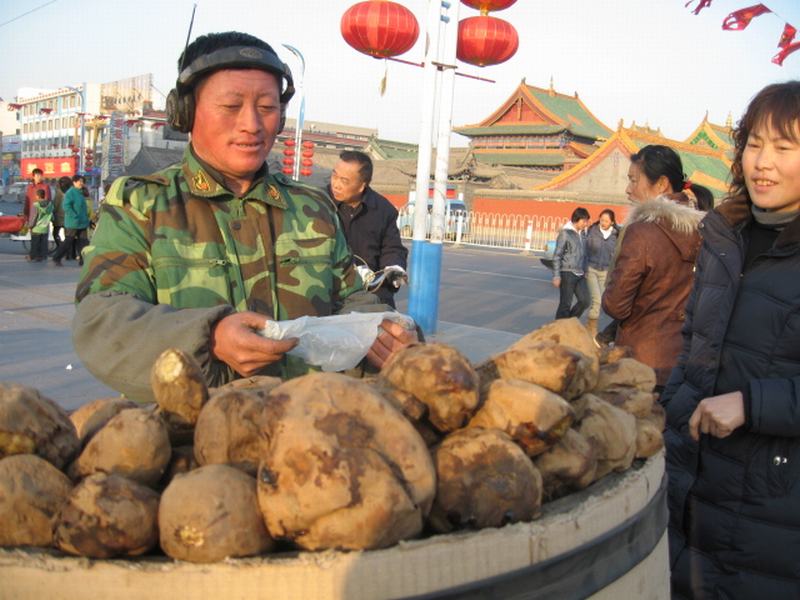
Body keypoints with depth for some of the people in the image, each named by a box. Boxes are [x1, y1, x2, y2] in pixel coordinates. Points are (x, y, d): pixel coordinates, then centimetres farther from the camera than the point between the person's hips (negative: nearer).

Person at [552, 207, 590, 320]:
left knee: (585, 301, 4)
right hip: (567, 273, -7)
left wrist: (585, 270, 15)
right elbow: (557, 256, -10)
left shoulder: (582, 233, 11)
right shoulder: (565, 233, -9)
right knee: (565, 304, -2)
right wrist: (556, 276, -14)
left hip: (580, 274, 7)